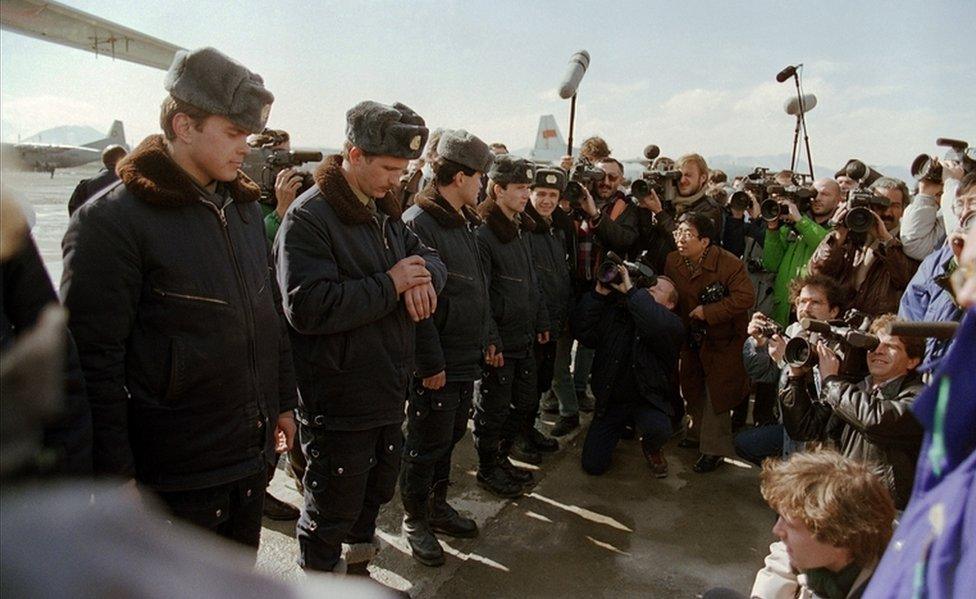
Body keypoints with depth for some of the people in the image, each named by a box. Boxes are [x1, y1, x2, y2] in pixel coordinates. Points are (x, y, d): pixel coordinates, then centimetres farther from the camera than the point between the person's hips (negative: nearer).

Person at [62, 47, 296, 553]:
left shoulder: (242, 207, 8)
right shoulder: (111, 221, -15)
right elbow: (93, 359, -16)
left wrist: (283, 401, 16)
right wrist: (115, 473, -15)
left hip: (254, 452, 7)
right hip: (177, 474, -7)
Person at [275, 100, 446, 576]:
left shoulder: (383, 213, 10)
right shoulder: (309, 218, -19)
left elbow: (428, 257, 15)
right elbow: (307, 307, -29)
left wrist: (423, 276, -11)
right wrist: (390, 284, -23)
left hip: (387, 394, 9)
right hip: (337, 406, -9)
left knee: (375, 492, 26)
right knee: (330, 513, 8)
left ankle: (358, 570, 49)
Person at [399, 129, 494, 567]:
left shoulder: (465, 222, 12)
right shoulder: (418, 223, -18)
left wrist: (485, 340, 15)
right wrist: (431, 363, -21)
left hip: (466, 358, 9)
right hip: (436, 364, -9)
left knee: (450, 435, 20)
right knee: (426, 444, 6)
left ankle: (437, 505, 38)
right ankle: (415, 520, 25)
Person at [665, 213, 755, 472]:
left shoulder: (729, 263, -23)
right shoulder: (673, 261, -5)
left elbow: (745, 297, -28)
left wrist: (708, 312, -27)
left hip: (723, 339, -6)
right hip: (692, 338, 6)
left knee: (717, 392, 0)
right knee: (693, 388, 18)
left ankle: (713, 449, 13)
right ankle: (698, 432, 41)